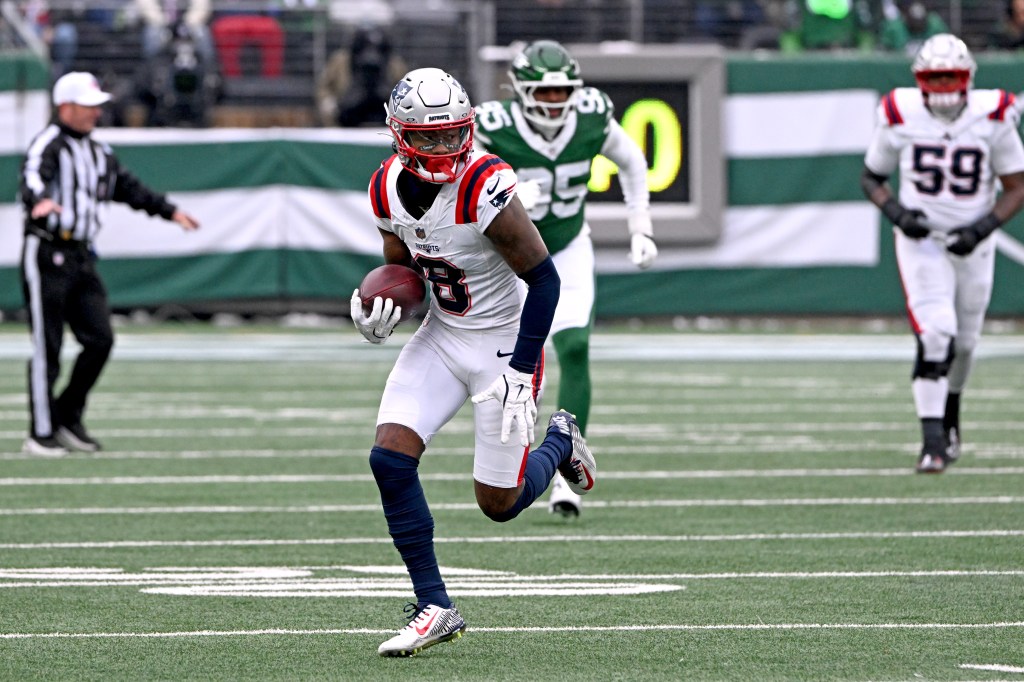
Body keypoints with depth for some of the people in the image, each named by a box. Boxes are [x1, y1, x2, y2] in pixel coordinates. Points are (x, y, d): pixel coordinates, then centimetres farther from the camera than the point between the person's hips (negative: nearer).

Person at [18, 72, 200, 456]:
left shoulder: (97, 152, 17)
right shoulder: (49, 144, -10)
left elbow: (126, 187, 27)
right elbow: (33, 178, -31)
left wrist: (169, 211, 26)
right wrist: (40, 201, -52)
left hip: (81, 257, 8)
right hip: (46, 254, -8)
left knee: (99, 340, 0)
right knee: (47, 348, -4)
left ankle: (67, 418, 14)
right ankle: (41, 434, 4)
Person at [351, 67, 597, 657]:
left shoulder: (486, 189, -27)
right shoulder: (390, 188, -6)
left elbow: (544, 278, -21)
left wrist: (521, 371, -23)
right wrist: (381, 310, -11)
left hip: (504, 342, -6)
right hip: (442, 336, 6)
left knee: (499, 503, 1)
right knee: (390, 459, -13)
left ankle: (560, 444, 35)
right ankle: (435, 607, -2)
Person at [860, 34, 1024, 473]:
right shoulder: (901, 119, -12)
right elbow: (871, 178, 2)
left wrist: (982, 228, -20)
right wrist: (896, 212, -17)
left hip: (971, 243, 2)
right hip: (921, 240, -2)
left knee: (963, 342, 15)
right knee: (935, 335, -20)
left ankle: (950, 417, 45)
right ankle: (932, 441, -19)